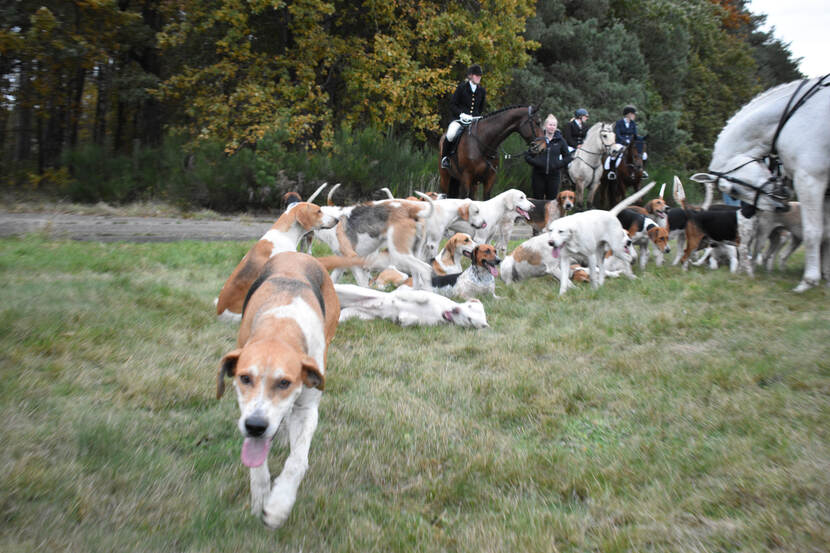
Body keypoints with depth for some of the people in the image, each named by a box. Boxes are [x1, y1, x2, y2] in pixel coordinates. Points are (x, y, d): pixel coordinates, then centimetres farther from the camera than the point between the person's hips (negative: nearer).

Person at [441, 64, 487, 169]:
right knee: (451, 134, -35)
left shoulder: (482, 91, 12)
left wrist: (477, 117, 7)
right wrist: (461, 114, -15)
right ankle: (445, 157, -9)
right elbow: (452, 105, -2)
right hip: (459, 119, -4)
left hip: (475, 120, 4)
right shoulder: (461, 88, 0)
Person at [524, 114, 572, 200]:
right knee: (537, 199, 5)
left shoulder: (560, 140, 4)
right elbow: (527, 155, 4)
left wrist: (559, 164, -4)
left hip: (554, 174, 1)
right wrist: (535, 163, -11)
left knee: (552, 199, 5)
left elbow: (567, 157, 11)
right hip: (538, 174, -1)